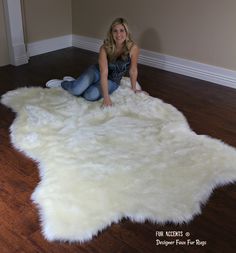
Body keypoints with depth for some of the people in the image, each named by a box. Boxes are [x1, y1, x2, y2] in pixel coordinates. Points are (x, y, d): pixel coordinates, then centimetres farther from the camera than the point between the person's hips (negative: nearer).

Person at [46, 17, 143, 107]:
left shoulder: (133, 48, -24)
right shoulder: (105, 48, -25)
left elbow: (133, 70, -11)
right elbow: (104, 73, -30)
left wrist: (134, 88, 0)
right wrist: (106, 97, -36)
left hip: (112, 81, 1)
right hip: (97, 71, -1)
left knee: (91, 96, -27)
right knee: (76, 89, -25)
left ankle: (73, 82, 6)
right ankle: (62, 83, 12)